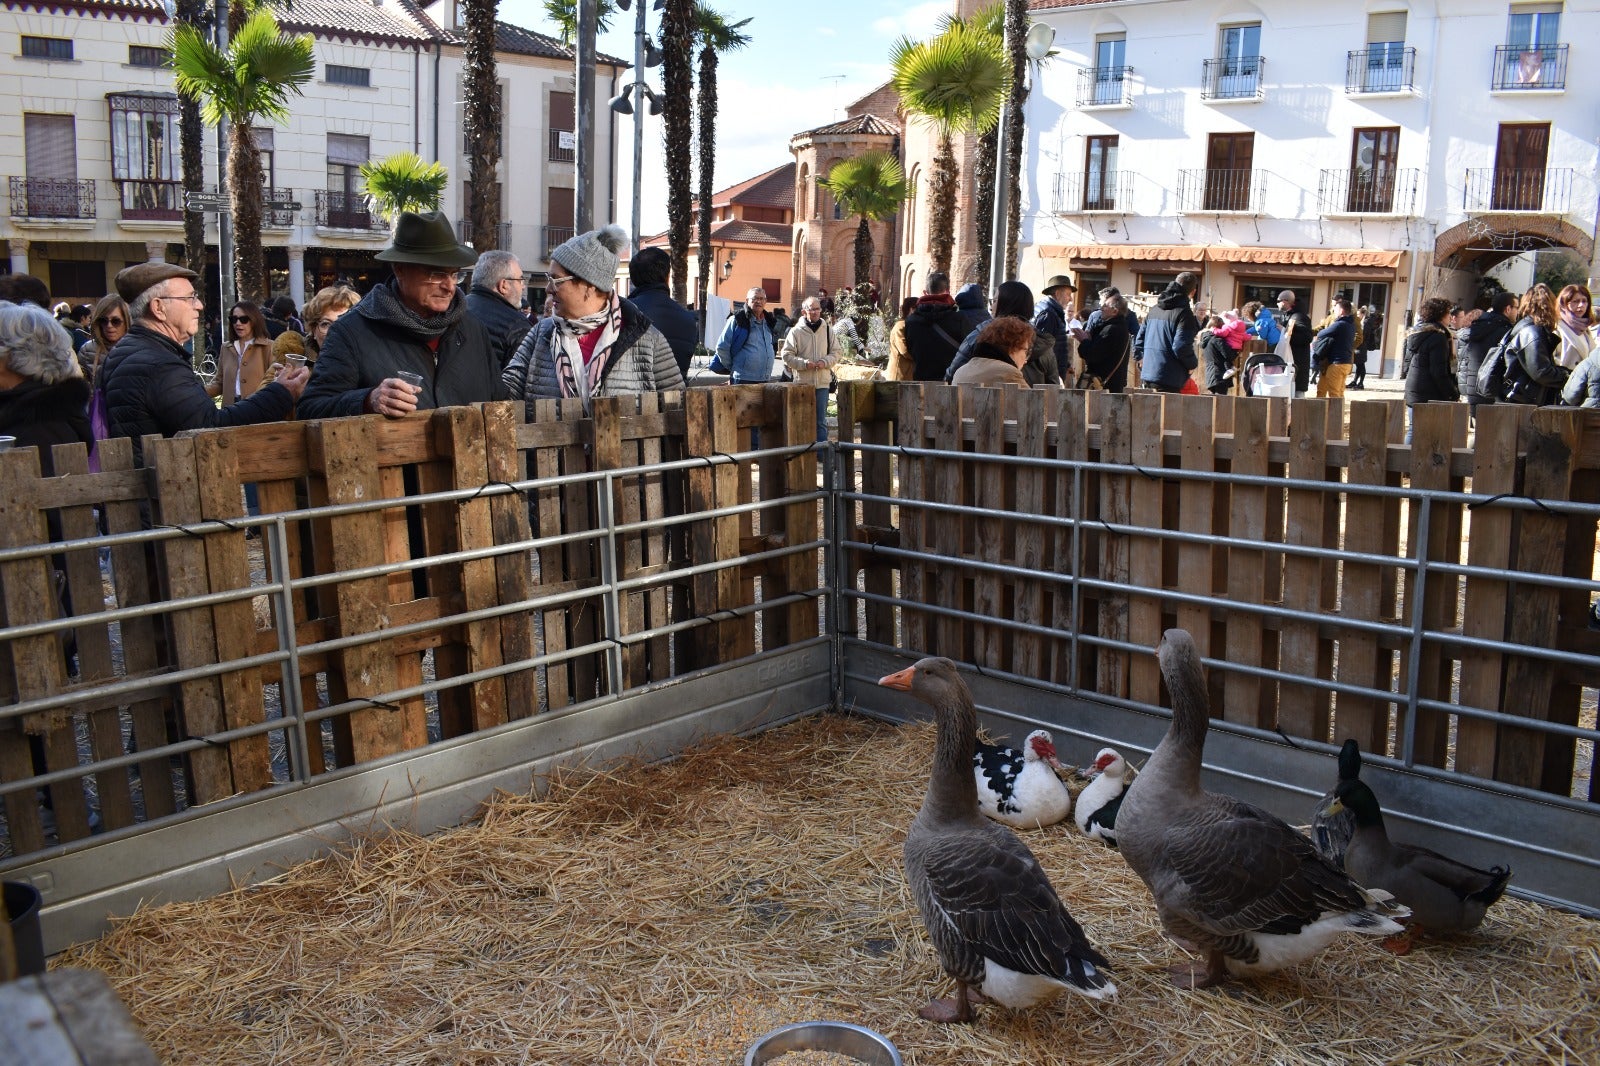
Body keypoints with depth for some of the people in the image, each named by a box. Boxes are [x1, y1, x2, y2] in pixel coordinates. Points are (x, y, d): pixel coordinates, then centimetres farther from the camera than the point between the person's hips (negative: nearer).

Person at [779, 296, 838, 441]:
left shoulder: (827, 330, 8)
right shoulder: (796, 331, -2)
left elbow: (835, 353, 12)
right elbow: (787, 356, -3)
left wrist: (825, 362, -8)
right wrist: (804, 363, -16)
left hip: (822, 382, 2)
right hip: (802, 382, -2)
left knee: (821, 421, 5)